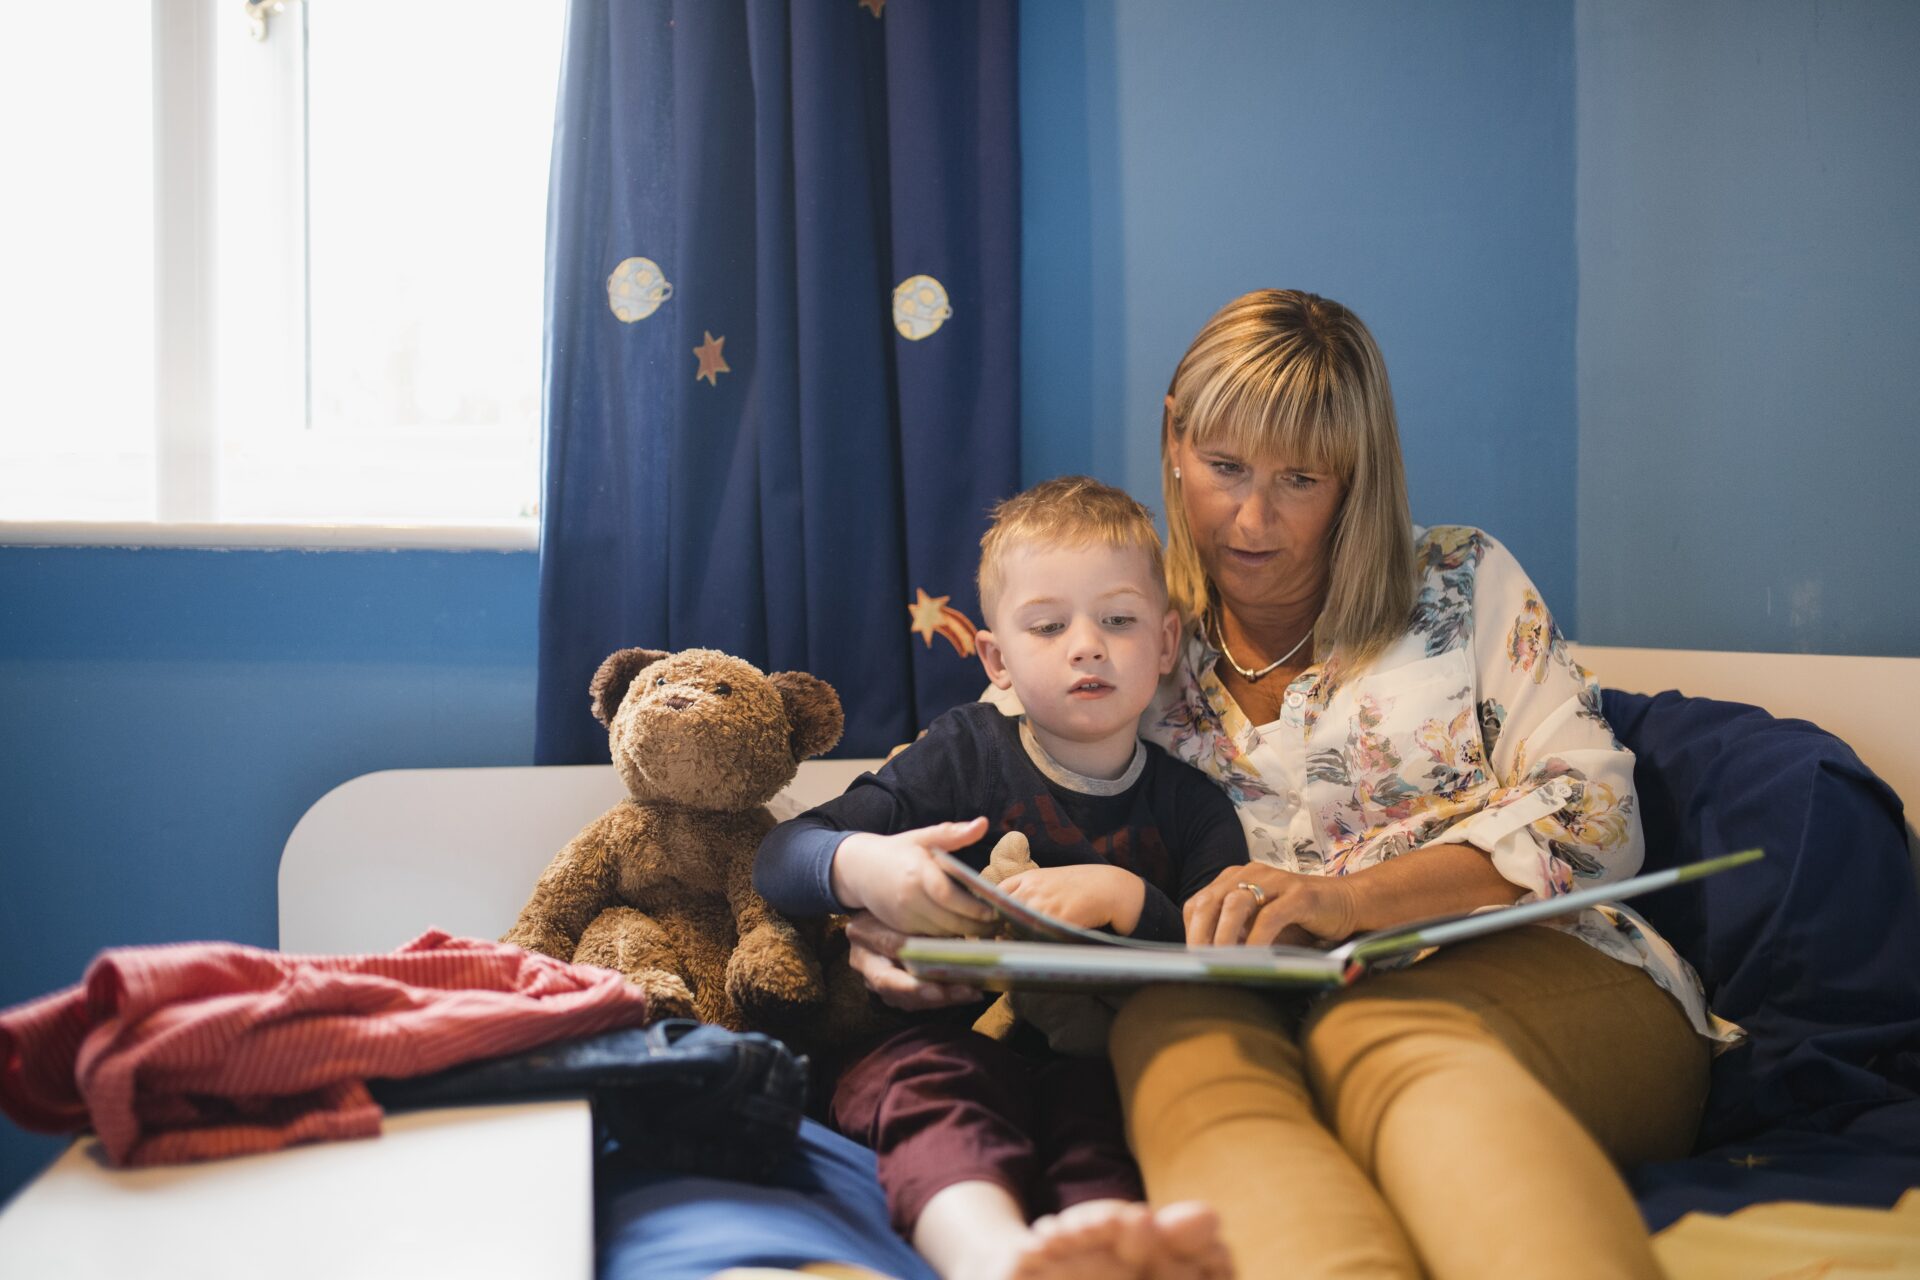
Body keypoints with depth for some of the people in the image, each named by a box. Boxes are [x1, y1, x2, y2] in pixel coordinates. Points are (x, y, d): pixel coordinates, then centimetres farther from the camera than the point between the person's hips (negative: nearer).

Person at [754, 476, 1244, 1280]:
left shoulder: (1190, 806, 13)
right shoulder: (965, 756, 11)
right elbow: (777, 858, 6)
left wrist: (1125, 900, -18)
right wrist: (861, 867, -18)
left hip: (1103, 1055, 1)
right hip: (942, 1028, 0)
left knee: (1099, 1111, -35)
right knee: (931, 1085, -36)